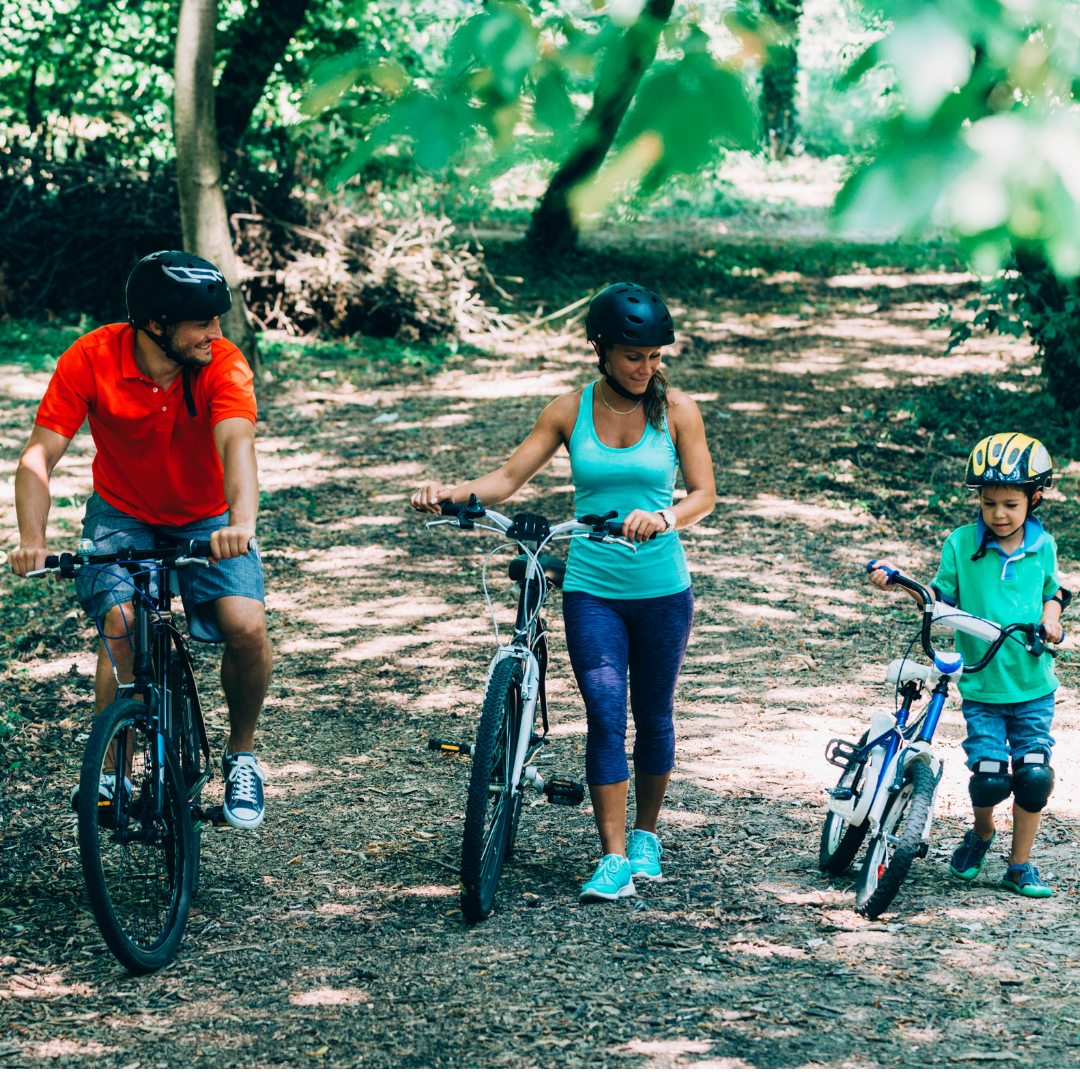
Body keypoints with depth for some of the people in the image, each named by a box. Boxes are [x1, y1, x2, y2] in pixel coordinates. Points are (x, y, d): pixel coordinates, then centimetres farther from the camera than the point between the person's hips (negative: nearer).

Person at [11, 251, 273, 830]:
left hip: (206, 520, 0)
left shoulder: (223, 364, -24)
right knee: (120, 624, -25)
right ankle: (111, 772, -8)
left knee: (246, 626, -22)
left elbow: (237, 443, -40)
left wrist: (242, 522, -60)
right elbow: (39, 455, -24)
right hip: (122, 515, 0)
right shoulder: (91, 359, -22)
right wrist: (32, 539, -40)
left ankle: (242, 754, 5)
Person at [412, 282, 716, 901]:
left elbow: (704, 494, -5)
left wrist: (663, 518, -26)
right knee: (606, 716, -9)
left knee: (654, 717, 12)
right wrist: (452, 494, -19)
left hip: (662, 589, 0)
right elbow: (509, 478, 0)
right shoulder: (571, 411, 0)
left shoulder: (675, 410, -3)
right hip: (591, 589, 0)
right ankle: (614, 857, -5)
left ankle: (646, 835, 32)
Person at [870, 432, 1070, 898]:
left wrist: (1051, 616, -3)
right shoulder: (962, 544, -3)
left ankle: (1020, 865, 12)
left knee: (1034, 773, -6)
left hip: (1033, 684, 2)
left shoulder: (1042, 546, 3)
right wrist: (897, 583, -12)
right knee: (989, 777, -11)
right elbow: (942, 596, 3)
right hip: (981, 684, -2)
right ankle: (981, 834, 24)